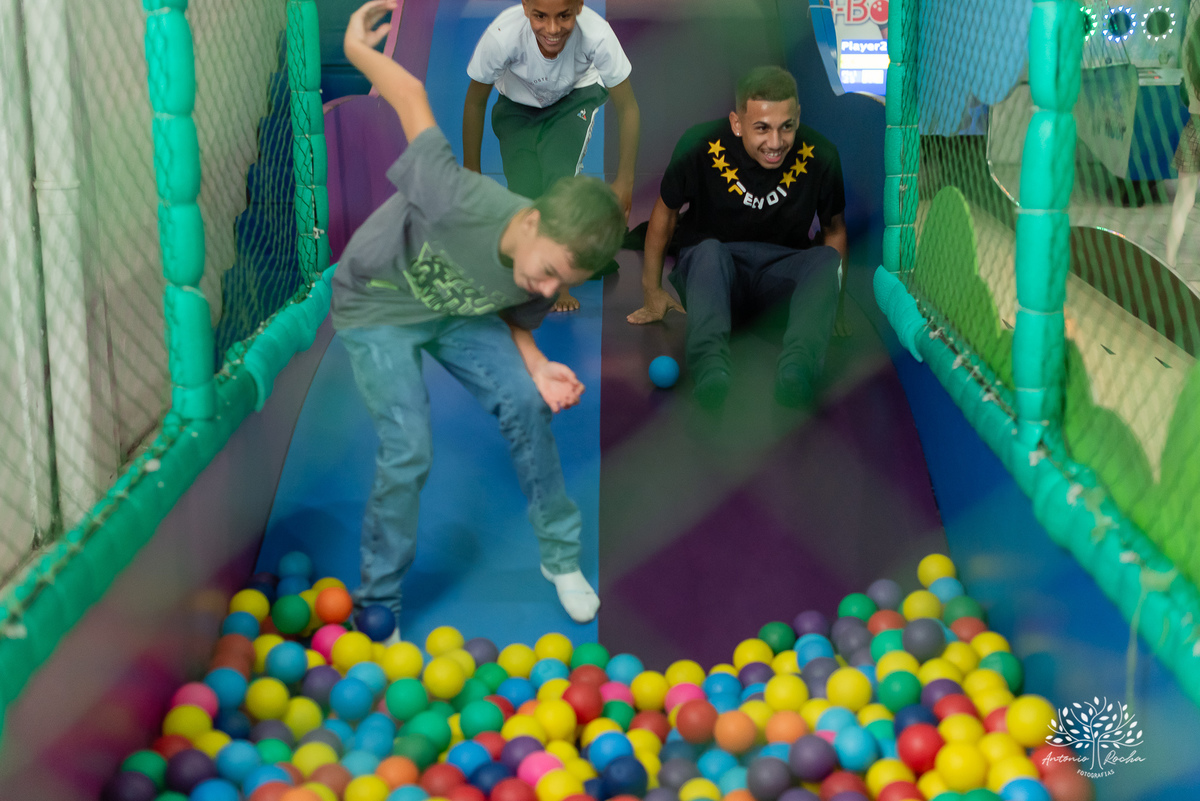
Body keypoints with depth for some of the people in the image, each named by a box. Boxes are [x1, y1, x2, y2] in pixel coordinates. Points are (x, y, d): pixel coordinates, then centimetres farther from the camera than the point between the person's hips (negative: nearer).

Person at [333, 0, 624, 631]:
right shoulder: (460, 204, -41)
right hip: (376, 308, -5)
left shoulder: (547, 275, -21)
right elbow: (412, 97, -30)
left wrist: (538, 367, -20)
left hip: (459, 312, 5)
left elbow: (512, 320, 1)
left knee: (528, 408, -6)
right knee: (408, 451, -15)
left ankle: (560, 556, 15)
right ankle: (378, 605, 6)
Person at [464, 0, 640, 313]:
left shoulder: (597, 35, -38)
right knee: (526, 196, -15)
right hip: (517, 107, 1)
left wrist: (624, 181, -17)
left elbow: (627, 108, -21)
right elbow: (475, 102, -16)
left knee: (559, 179, -25)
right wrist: (471, 171, -7)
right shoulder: (502, 35, -38)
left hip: (575, 99, -1)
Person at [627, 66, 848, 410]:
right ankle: (710, 364, -60)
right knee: (709, 251, -37)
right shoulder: (701, 144, -13)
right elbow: (666, 211, 2)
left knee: (827, 259, -31)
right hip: (708, 270, -1)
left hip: (780, 274, 2)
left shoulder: (820, 156, -10)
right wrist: (652, 293, 6)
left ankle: (797, 368, -55)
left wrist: (831, 300, -3)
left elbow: (834, 228, 7)